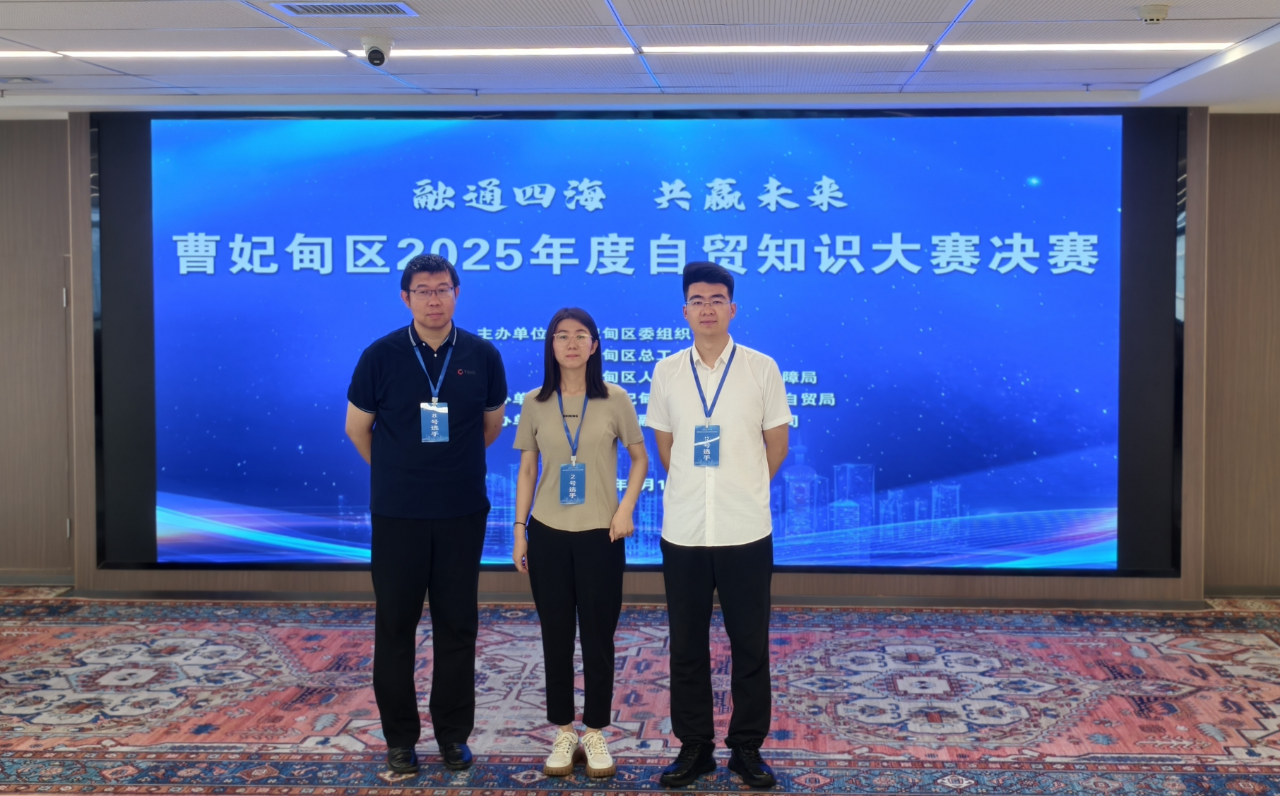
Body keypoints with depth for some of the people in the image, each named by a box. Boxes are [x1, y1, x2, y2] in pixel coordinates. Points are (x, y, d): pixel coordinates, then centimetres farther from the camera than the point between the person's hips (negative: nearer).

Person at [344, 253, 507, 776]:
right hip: (397, 513, -1)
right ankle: (400, 737, 18)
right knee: (395, 625, 5)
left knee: (457, 625, 8)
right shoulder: (381, 355, -6)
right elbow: (357, 426, 6)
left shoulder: (482, 356, -2)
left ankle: (453, 732, 21)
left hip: (463, 512, 1)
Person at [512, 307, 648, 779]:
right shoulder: (535, 403, 2)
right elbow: (527, 470, 7)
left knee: (598, 635, 4)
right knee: (556, 635, 7)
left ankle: (595, 732, 18)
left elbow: (640, 458, 5)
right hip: (548, 534, 2)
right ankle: (563, 732, 19)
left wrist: (626, 507, -8)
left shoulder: (615, 400, -3)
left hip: (600, 534, -1)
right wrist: (519, 529, 2)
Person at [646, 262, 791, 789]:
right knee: (686, 647, 9)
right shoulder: (667, 371, 3)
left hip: (745, 531, -1)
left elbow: (777, 444, 6)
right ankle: (694, 747, 22)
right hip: (683, 531, 2)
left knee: (750, 647, 7)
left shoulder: (761, 369, -3)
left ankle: (746, 748, 21)